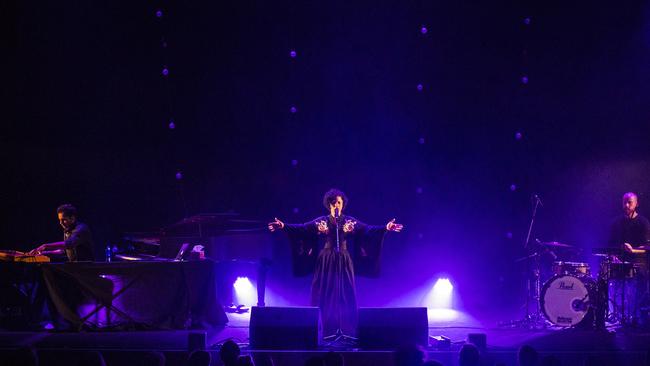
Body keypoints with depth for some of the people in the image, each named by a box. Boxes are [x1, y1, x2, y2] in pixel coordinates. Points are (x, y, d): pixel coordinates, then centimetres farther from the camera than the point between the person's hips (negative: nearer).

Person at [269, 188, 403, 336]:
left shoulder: (351, 222, 5)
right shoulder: (321, 222, 5)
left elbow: (368, 230, -4)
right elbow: (302, 228, -3)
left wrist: (385, 228, -18)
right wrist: (284, 226, -16)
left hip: (344, 264, 0)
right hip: (326, 264, 0)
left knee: (345, 297, -3)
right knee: (325, 297, -2)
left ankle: (347, 334, -1)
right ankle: (326, 333, 0)